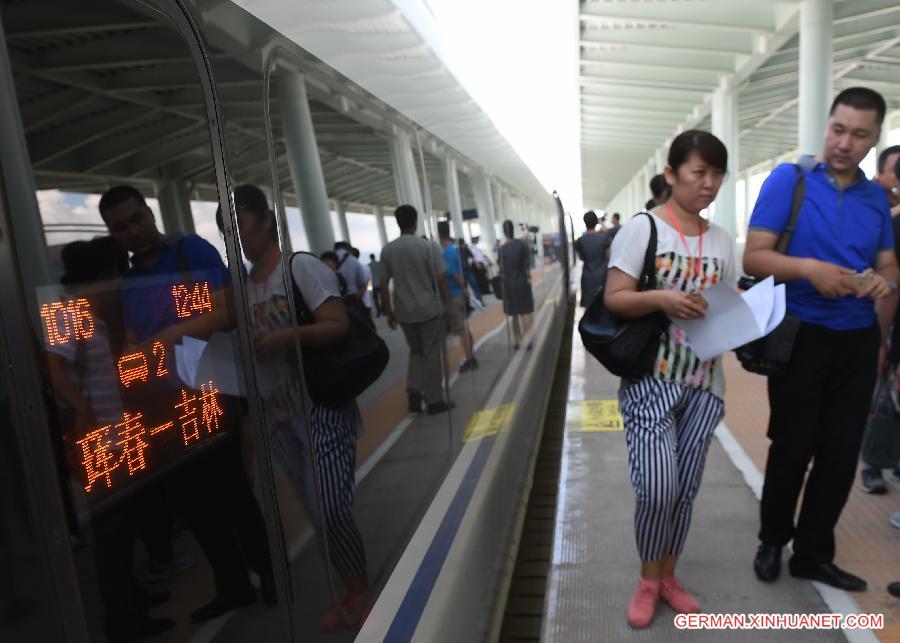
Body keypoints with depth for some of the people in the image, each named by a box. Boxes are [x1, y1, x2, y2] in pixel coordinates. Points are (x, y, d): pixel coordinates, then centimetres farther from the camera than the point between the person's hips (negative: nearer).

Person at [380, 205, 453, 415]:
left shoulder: (387, 250, 1)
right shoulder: (428, 246, -8)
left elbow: (383, 285, 2)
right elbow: (441, 279, -10)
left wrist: (389, 312, 10)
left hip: (404, 311, 4)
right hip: (428, 308, -3)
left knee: (416, 352, 20)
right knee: (432, 354, 7)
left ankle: (413, 391, 5)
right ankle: (434, 400, 11)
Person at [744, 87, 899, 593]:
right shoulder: (789, 180, -6)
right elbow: (754, 256, -12)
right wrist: (809, 268, -29)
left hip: (858, 341, 5)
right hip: (801, 337, -4)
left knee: (842, 451, 9)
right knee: (793, 447, 4)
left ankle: (813, 552, 26)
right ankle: (773, 541, 27)